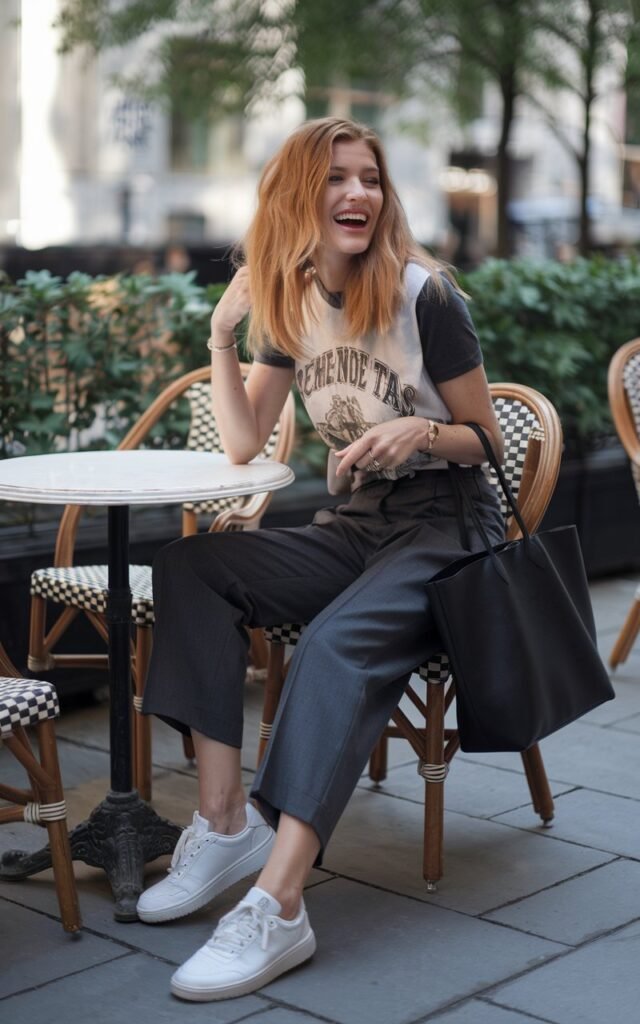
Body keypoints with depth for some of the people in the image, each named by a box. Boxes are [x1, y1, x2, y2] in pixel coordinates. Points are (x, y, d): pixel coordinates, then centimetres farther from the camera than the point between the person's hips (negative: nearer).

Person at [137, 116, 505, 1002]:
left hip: (450, 528, -6)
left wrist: (421, 431, -23)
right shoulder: (291, 305, 8)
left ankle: (276, 907, -40)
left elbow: (486, 437, -2)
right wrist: (222, 338, -3)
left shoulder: (424, 296, -8)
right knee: (191, 564, -17)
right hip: (356, 530, 6)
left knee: (339, 641, -35)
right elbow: (242, 444, 8)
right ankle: (225, 821, -21)